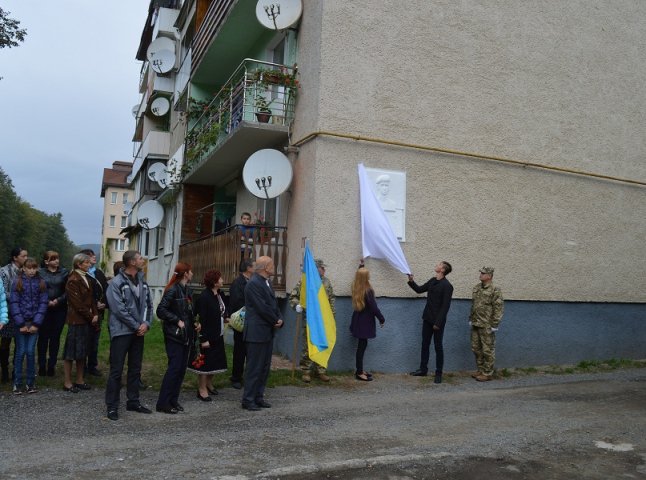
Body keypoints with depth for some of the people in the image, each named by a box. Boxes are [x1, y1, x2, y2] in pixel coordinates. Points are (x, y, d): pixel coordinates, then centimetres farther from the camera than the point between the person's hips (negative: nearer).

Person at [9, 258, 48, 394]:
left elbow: (43, 304, 1)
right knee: (20, 352, 1)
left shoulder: (41, 283, 4)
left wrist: (36, 323, -6)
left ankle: (31, 383, 11)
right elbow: (14, 303, -3)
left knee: (30, 352, 1)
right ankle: (17, 383, 11)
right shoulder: (17, 283, 0)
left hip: (34, 323, 1)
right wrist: (21, 323, -9)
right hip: (21, 323, -1)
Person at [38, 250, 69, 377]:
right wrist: (46, 302, -12)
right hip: (44, 309, -1)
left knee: (55, 337, 5)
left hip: (60, 309, 1)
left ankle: (51, 365, 14)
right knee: (43, 337, 2)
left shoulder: (64, 272, 4)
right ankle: (42, 365, 12)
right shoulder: (40, 272, 1)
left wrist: (58, 300, -11)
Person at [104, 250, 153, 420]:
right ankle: (112, 406, 7)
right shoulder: (116, 283, -11)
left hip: (138, 332, 7)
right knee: (116, 370, -2)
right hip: (121, 332, -7)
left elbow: (148, 305, 10)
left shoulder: (142, 282, 9)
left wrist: (146, 323, -6)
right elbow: (119, 309, -17)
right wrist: (136, 326, -14)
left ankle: (133, 402, 25)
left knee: (135, 369, 14)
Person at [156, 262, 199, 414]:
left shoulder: (187, 290, 12)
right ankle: (163, 403, 2)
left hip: (186, 335, 8)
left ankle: (173, 400, 18)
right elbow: (161, 310, -19)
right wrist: (177, 321, -18)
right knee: (174, 367, -7)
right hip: (174, 335, -8)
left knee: (182, 368, 9)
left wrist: (195, 323, 3)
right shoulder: (173, 290, -13)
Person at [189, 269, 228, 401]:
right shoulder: (204, 297, -19)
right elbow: (202, 320, -20)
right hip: (207, 336, -8)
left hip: (218, 336, 8)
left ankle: (208, 384, 34)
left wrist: (225, 317, 4)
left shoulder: (219, 295, 6)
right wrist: (204, 339, -20)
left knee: (215, 362, 16)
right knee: (205, 363, 2)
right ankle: (202, 389, 14)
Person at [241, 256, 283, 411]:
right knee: (254, 367, -2)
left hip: (268, 332, 9)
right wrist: (276, 321, -8)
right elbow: (262, 308, -20)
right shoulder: (253, 284, -16)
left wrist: (279, 320, -2)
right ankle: (248, 400, 7)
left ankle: (259, 396, 23)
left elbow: (273, 304, 15)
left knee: (265, 366, 14)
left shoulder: (267, 283, 14)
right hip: (257, 332, -9)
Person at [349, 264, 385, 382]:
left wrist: (361, 266, 34)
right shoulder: (368, 290, -21)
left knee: (361, 344, 15)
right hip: (365, 322, -8)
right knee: (362, 345, -3)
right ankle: (359, 373, 2)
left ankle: (359, 370, 21)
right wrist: (381, 319, -6)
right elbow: (373, 307, -18)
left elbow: (359, 275, 26)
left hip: (358, 320, 8)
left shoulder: (355, 288, 2)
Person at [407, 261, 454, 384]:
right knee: (425, 344, 14)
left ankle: (438, 373, 14)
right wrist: (411, 281, 2)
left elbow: (445, 306, -18)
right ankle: (423, 369, 25)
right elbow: (419, 290, 19)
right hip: (427, 318, 7)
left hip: (438, 321, -7)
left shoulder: (447, 286, -16)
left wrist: (438, 322, -19)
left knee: (438, 347, 4)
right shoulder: (432, 281, 6)